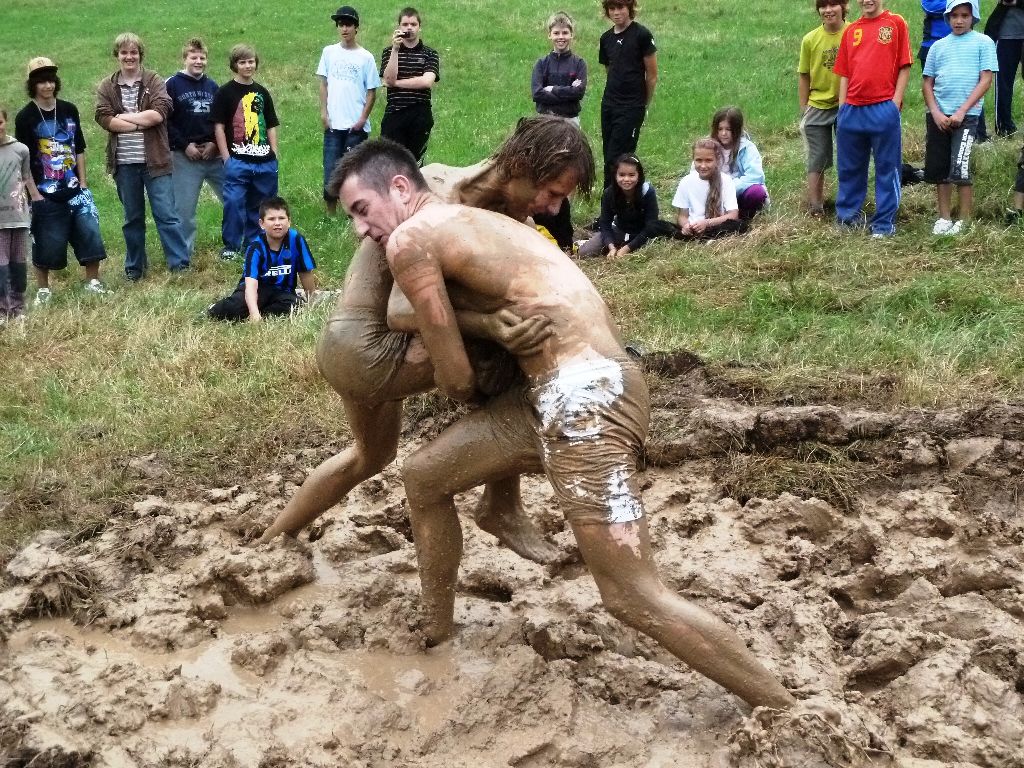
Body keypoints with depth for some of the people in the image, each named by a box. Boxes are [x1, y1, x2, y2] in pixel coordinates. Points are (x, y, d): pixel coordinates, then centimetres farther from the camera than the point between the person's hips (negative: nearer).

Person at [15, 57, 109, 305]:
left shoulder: (69, 110, 5)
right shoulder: (25, 117, -5)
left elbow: (79, 150, 9)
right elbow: (24, 160, -6)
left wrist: (83, 183, 3)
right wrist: (34, 193, -10)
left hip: (75, 189, 3)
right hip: (45, 193, -3)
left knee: (89, 231, -2)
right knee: (46, 242, 2)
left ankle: (93, 281, 11)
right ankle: (43, 289, 17)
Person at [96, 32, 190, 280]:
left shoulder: (154, 81, 2)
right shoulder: (106, 87, 7)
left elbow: (160, 112, -13)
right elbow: (104, 118, -7)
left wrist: (124, 117, -10)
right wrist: (143, 122, -14)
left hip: (155, 161, -2)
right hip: (125, 164, 2)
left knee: (167, 214, -3)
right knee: (132, 218, 12)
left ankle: (181, 265, 0)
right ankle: (134, 268, 21)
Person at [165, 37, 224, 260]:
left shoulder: (212, 85, 11)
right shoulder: (172, 85, -2)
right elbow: (165, 120, -7)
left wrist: (215, 143, -5)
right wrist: (184, 145, -12)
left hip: (214, 155, 4)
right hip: (185, 157, -4)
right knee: (184, 208, -1)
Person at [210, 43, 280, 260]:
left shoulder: (262, 92, 12)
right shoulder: (225, 92, -1)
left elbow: (271, 126, 16)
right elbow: (218, 126, -4)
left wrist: (274, 153, 6)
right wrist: (226, 158, -9)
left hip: (264, 161, 4)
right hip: (237, 160, -4)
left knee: (259, 205, 10)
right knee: (234, 203, -6)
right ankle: (231, 246, 6)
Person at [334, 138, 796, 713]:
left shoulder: (411, 239, -5)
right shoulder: (470, 222, 22)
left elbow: (456, 376, -2)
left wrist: (463, 390, 19)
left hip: (585, 397, -10)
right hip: (563, 392, 10)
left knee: (635, 599, -9)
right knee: (424, 477, 21)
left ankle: (793, 719, 2)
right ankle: (438, 638, 37)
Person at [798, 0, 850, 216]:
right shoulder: (810, 39, -4)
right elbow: (804, 77, 3)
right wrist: (803, 110, 2)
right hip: (818, 108, 0)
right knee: (817, 158, 5)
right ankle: (815, 205, 13)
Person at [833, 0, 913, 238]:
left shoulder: (896, 23, 1)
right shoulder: (850, 30, 12)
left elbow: (904, 67, -1)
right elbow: (844, 73, 13)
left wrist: (895, 102, -8)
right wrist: (842, 108, 6)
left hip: (884, 109, -4)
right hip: (852, 110, 4)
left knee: (887, 167, 2)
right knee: (849, 166, 12)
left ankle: (884, 223, 8)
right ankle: (847, 214, 25)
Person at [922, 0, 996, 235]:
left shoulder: (983, 42, 2)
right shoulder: (939, 46, 12)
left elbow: (985, 80, -4)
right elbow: (927, 83, 12)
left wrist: (961, 112, -12)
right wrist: (935, 113, -4)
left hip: (966, 116, -4)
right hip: (937, 116, 4)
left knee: (959, 169, -12)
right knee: (938, 169, 6)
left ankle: (965, 221, -1)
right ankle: (944, 217, 18)